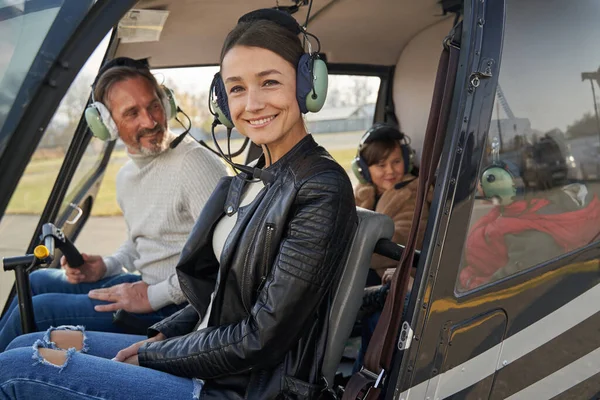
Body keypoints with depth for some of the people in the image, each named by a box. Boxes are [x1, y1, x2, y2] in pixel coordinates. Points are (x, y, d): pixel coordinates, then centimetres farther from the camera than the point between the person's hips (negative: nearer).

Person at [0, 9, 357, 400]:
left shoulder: (321, 190, -19)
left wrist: (150, 356, -9)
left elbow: (261, 341, -20)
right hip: (210, 360, 8)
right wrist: (161, 337, 3)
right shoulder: (253, 178, 9)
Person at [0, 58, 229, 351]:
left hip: (176, 308, -9)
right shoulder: (126, 176, 11)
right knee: (38, 281, 19)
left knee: (38, 311, -10)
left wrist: (155, 295, -21)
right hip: (146, 284, 9)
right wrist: (105, 267, 8)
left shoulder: (193, 162, -20)